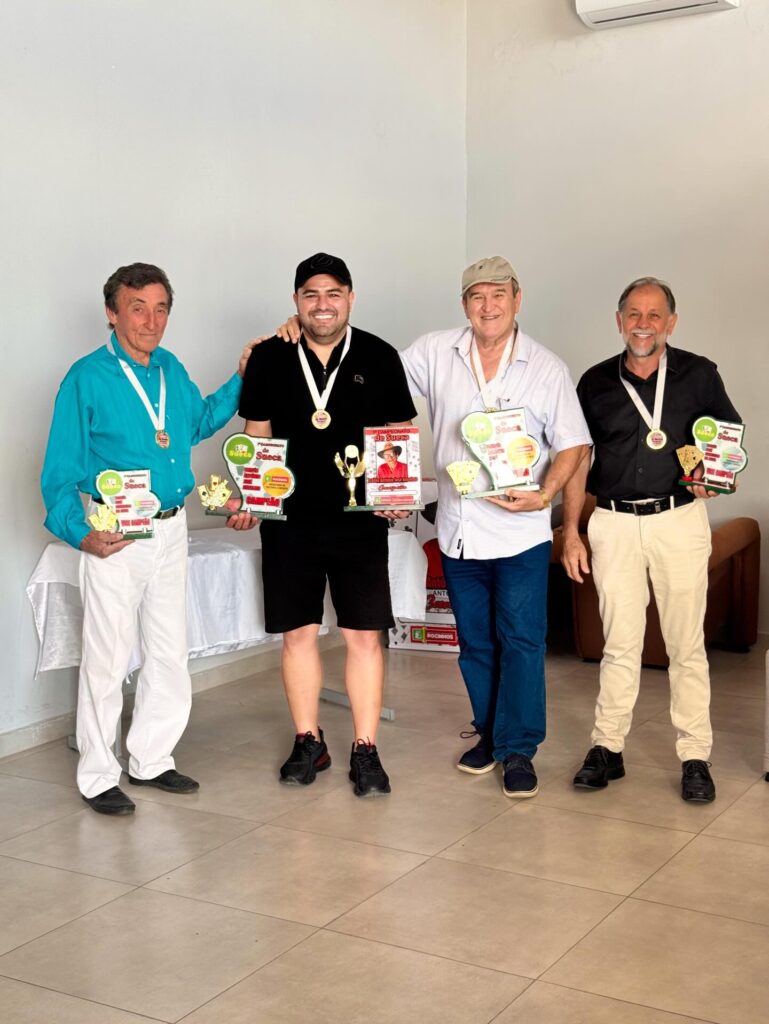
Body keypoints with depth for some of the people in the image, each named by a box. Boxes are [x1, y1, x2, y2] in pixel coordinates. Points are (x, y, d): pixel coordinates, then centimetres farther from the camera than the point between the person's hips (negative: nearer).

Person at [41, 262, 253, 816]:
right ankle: (98, 777, 14)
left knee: (170, 653, 14)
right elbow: (61, 472, -12)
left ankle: (151, 759, 30)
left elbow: (200, 422, 26)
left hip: (171, 530, 7)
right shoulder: (87, 378, -12)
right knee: (107, 658, 0)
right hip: (117, 537, -6)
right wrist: (80, 533, -25)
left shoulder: (171, 369, 7)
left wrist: (242, 377, 17)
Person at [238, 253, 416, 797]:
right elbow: (256, 436, 9)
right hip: (289, 520, 1)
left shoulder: (379, 357, 1)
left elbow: (400, 435, 5)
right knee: (298, 632, 8)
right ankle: (309, 742, 23)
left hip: (361, 520, -1)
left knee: (365, 635, 0)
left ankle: (366, 751, 11)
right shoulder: (269, 358, 4)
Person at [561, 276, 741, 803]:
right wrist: (572, 531, 4)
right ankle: (607, 748, 15)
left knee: (687, 645, 2)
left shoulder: (698, 374, 3)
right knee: (620, 643, 6)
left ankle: (695, 756, 10)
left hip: (680, 519, -1)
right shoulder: (596, 382, 7)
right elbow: (577, 459, 10)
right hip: (614, 524, 1)